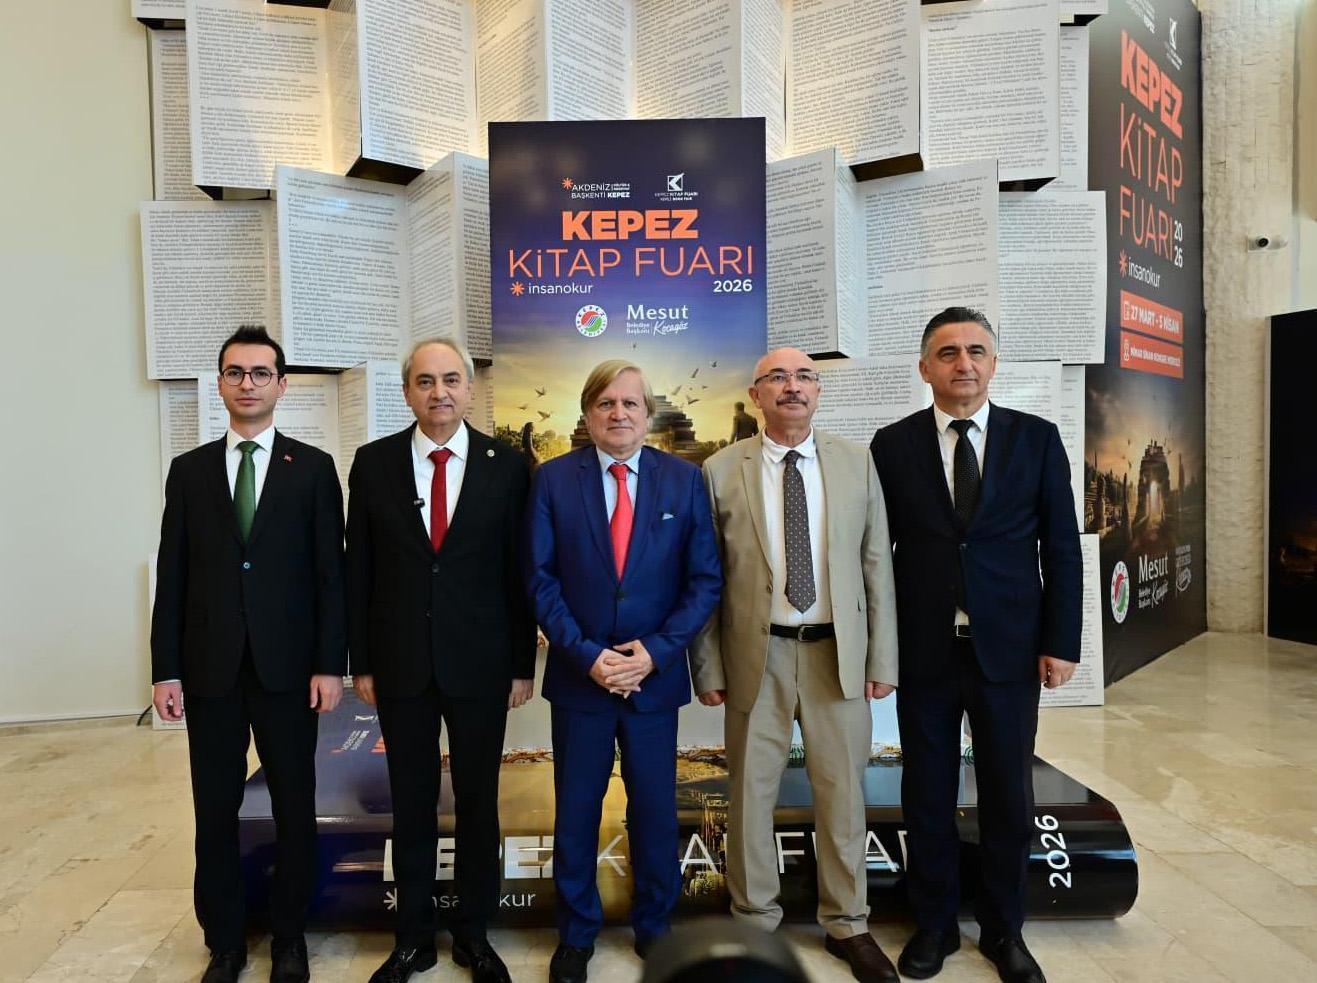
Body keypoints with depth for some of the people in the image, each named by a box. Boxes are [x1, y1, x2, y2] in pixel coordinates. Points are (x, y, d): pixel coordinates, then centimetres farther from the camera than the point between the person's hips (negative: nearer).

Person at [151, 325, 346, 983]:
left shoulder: (313, 467, 1)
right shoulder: (189, 470, 7)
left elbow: (331, 573, -3)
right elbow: (172, 576, 5)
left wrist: (330, 664, -8)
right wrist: (166, 669, 1)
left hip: (287, 665, -1)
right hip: (210, 668, 2)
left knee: (295, 808, 9)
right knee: (215, 812, 10)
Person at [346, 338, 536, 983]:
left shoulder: (505, 466, -3)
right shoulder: (373, 463, 0)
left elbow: (519, 572, -1)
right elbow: (358, 569, 3)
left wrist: (523, 664, -2)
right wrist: (360, 661, 1)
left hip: (481, 663, 0)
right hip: (400, 662, 1)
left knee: (478, 802, 12)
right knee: (411, 805, 13)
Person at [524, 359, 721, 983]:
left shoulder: (684, 479, -1)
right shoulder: (553, 479, -2)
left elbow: (705, 580, -2)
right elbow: (540, 581, -4)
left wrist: (655, 651, -12)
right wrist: (586, 654, -12)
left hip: (655, 675, 1)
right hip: (578, 675, 0)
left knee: (655, 811, 13)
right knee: (575, 811, 13)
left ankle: (654, 927, 35)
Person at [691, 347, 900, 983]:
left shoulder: (856, 464, 3)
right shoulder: (721, 471, -2)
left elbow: (877, 566, 3)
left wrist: (882, 658, 1)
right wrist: (708, 668, -3)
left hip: (838, 652, 2)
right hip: (756, 655, -1)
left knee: (841, 791, 12)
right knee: (751, 792, 11)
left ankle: (846, 924, 32)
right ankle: (755, 920, 31)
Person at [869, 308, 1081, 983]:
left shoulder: (1036, 438, 1)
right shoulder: (893, 446, 0)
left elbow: (1060, 545, 2)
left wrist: (1061, 641, -3)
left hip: (1010, 649, 1)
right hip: (923, 651, 0)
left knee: (1008, 796, 12)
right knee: (927, 797, 12)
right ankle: (934, 923, 32)